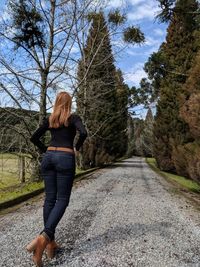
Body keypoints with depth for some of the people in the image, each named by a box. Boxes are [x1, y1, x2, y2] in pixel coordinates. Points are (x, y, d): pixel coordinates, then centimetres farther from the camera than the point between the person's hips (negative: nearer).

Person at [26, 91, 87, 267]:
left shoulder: (50, 119, 14)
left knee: (49, 198, 8)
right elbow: (83, 133, -17)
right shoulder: (73, 118, 1)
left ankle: (50, 242, 15)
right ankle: (43, 237, -18)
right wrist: (77, 148, -1)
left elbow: (34, 138, 14)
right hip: (65, 158, -5)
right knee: (62, 200, 0)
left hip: (48, 158, 5)